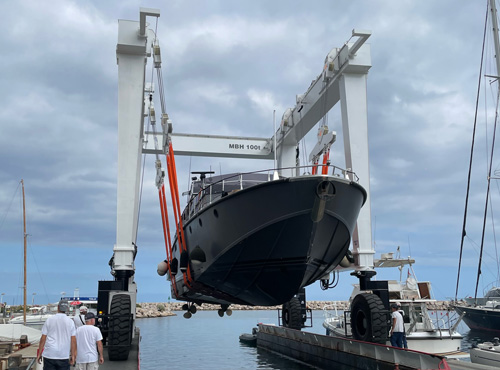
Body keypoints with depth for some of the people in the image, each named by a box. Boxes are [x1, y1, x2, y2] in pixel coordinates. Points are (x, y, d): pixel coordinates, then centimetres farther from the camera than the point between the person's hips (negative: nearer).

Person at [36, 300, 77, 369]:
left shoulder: (49, 320, 0)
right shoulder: (70, 322, 0)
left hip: (49, 355, 0)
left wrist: (39, 353, 8)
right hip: (64, 356, 0)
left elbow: (43, 338, 0)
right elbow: (73, 340, -1)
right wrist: (73, 355, 5)